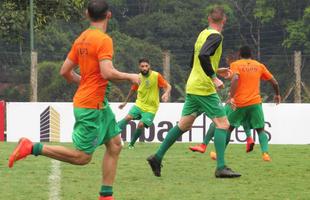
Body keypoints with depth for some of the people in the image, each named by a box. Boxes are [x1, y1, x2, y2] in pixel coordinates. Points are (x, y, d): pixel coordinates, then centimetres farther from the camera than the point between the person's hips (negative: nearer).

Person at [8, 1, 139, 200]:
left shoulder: (81, 39, 8)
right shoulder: (104, 40, -17)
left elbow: (65, 72, 11)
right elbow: (107, 72, -27)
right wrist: (129, 77, -12)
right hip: (91, 107, -9)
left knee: (115, 145, 11)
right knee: (82, 157, -4)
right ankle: (32, 147, -4)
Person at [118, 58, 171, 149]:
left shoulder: (156, 76, -13)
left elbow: (168, 86, -13)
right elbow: (133, 90, 17)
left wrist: (166, 93, -35)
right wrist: (125, 102, 23)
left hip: (151, 108, -3)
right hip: (139, 104, 3)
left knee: (141, 125, -15)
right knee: (128, 117, -19)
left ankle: (131, 144, 2)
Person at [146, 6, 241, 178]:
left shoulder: (202, 34, 16)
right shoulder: (215, 36, -12)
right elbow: (203, 56, -28)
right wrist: (214, 78, -24)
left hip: (192, 86, 9)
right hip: (204, 89, -9)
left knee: (184, 125, 15)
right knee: (222, 124, -6)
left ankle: (157, 157, 16)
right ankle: (221, 168, -12)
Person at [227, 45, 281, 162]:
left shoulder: (235, 65, 4)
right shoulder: (259, 66, 12)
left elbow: (235, 78, -17)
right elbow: (274, 83, 14)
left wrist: (231, 97, -20)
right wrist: (277, 95, 32)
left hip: (239, 103, -1)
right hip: (255, 103, 1)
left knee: (228, 128, 16)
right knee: (260, 129, 9)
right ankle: (265, 153, -13)